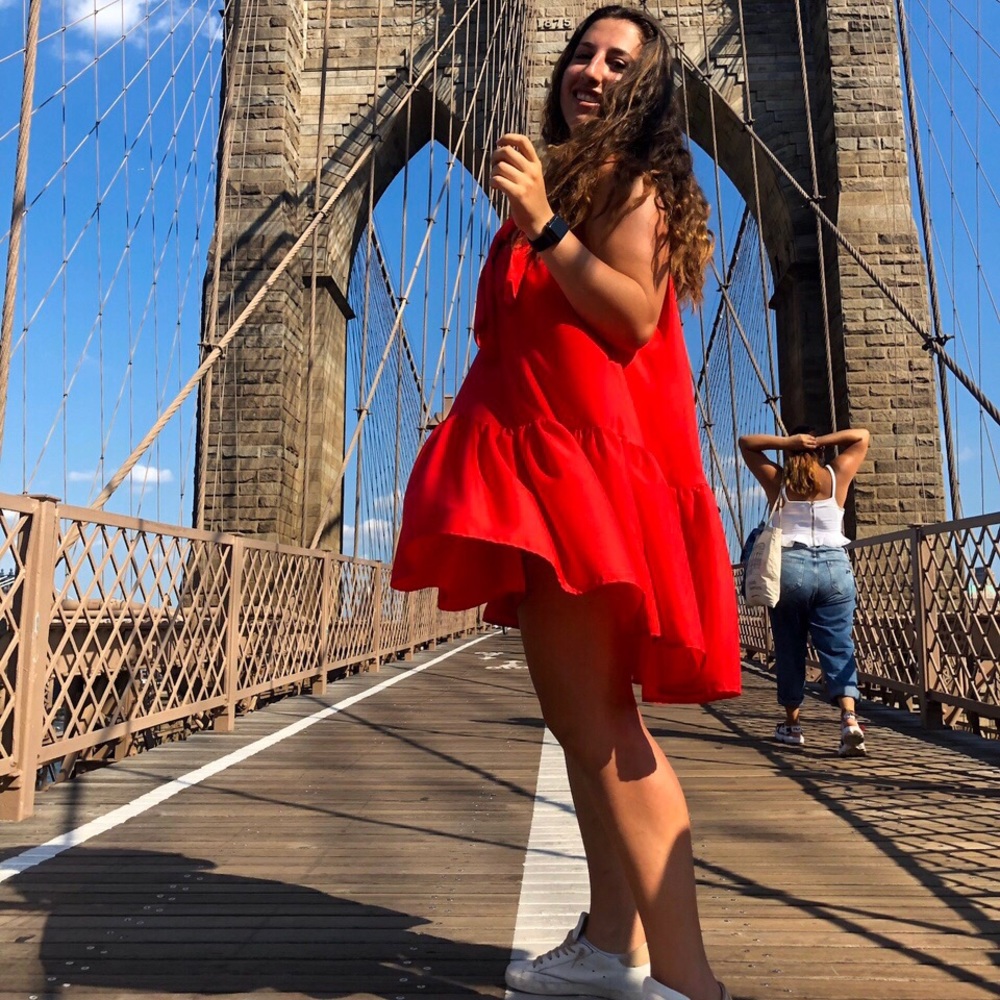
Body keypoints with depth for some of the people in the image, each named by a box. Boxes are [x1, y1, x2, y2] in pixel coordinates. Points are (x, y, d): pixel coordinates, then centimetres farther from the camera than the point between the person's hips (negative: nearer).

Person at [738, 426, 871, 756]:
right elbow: (862, 436, 20)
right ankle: (849, 717, -18)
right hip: (835, 567, 1)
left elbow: (745, 442, 15)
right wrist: (820, 441, 5)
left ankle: (792, 724, 18)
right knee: (839, 649, 0)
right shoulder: (836, 476, 7)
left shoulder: (777, 480, 5)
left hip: (789, 567, -1)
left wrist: (786, 442, 2)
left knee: (790, 650, 10)